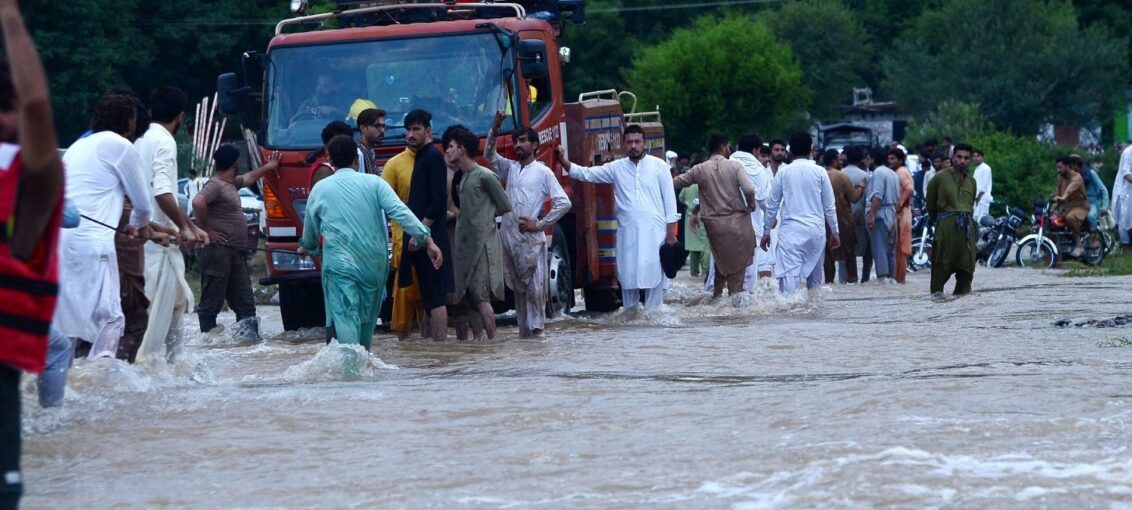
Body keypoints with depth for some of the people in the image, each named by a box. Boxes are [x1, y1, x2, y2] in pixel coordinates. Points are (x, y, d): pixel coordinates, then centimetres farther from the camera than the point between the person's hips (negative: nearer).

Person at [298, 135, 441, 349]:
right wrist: (427, 240, -9)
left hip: (340, 265, -3)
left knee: (344, 317, -13)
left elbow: (310, 229, 22)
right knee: (367, 318, 18)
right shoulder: (374, 183, 6)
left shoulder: (321, 189, 8)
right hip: (375, 264, 3)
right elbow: (401, 213, -7)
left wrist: (308, 247, 44)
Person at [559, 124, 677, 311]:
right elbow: (586, 174, 7)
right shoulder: (616, 168, 9)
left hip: (653, 232, -3)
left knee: (653, 275, -3)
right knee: (628, 276, 4)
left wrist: (671, 232, -3)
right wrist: (563, 161, -8)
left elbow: (669, 200, 2)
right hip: (627, 233, 3)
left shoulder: (659, 166, 2)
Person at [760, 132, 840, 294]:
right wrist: (835, 232, 14)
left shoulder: (783, 172, 1)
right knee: (815, 276, 15)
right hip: (816, 229, 2)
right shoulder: (819, 172, 2)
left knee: (789, 274, -12)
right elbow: (830, 206, 5)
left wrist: (766, 231, 15)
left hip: (791, 230, -2)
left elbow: (772, 205, 5)